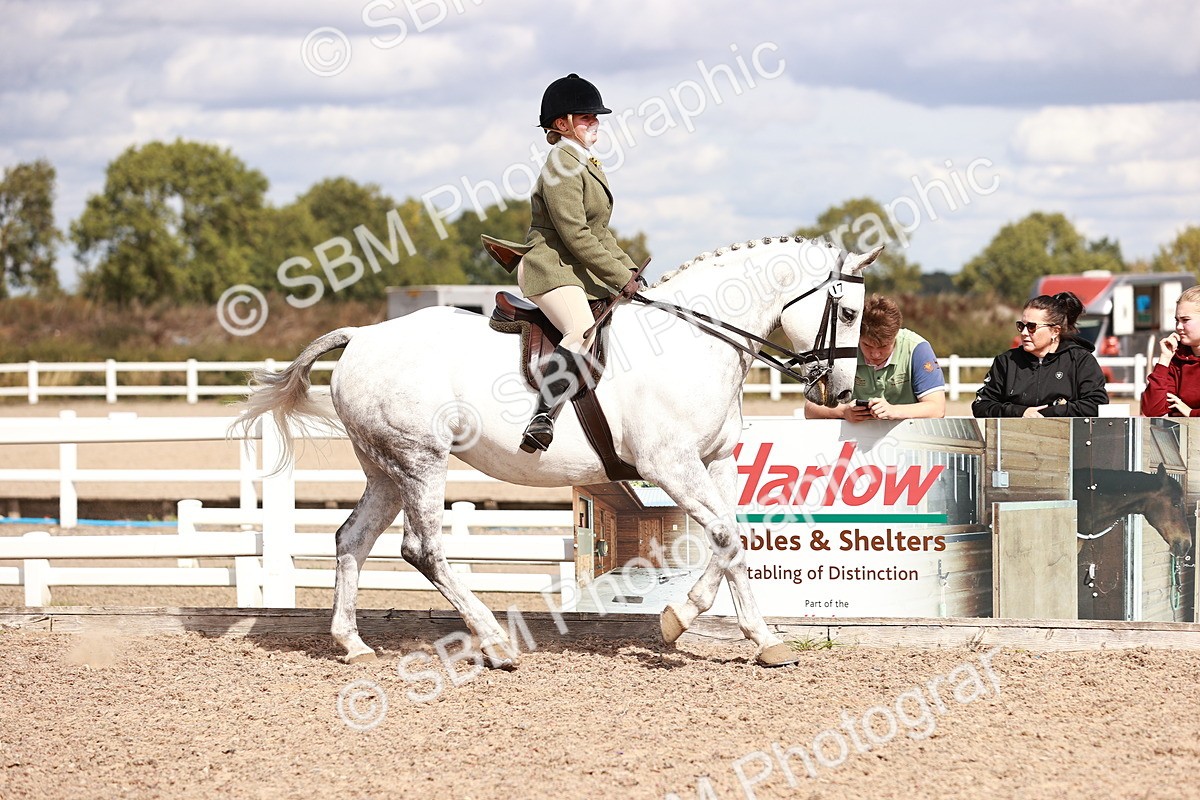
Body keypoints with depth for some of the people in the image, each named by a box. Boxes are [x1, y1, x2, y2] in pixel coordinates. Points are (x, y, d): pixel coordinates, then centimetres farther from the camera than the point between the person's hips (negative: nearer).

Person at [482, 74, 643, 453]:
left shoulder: (588, 165, 20)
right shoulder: (562, 167, -12)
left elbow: (600, 234, 25)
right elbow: (575, 235, -19)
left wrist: (630, 272, 13)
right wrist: (620, 279, -16)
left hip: (584, 273, 11)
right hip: (551, 268, -11)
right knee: (584, 333, -35)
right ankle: (543, 418, -45)